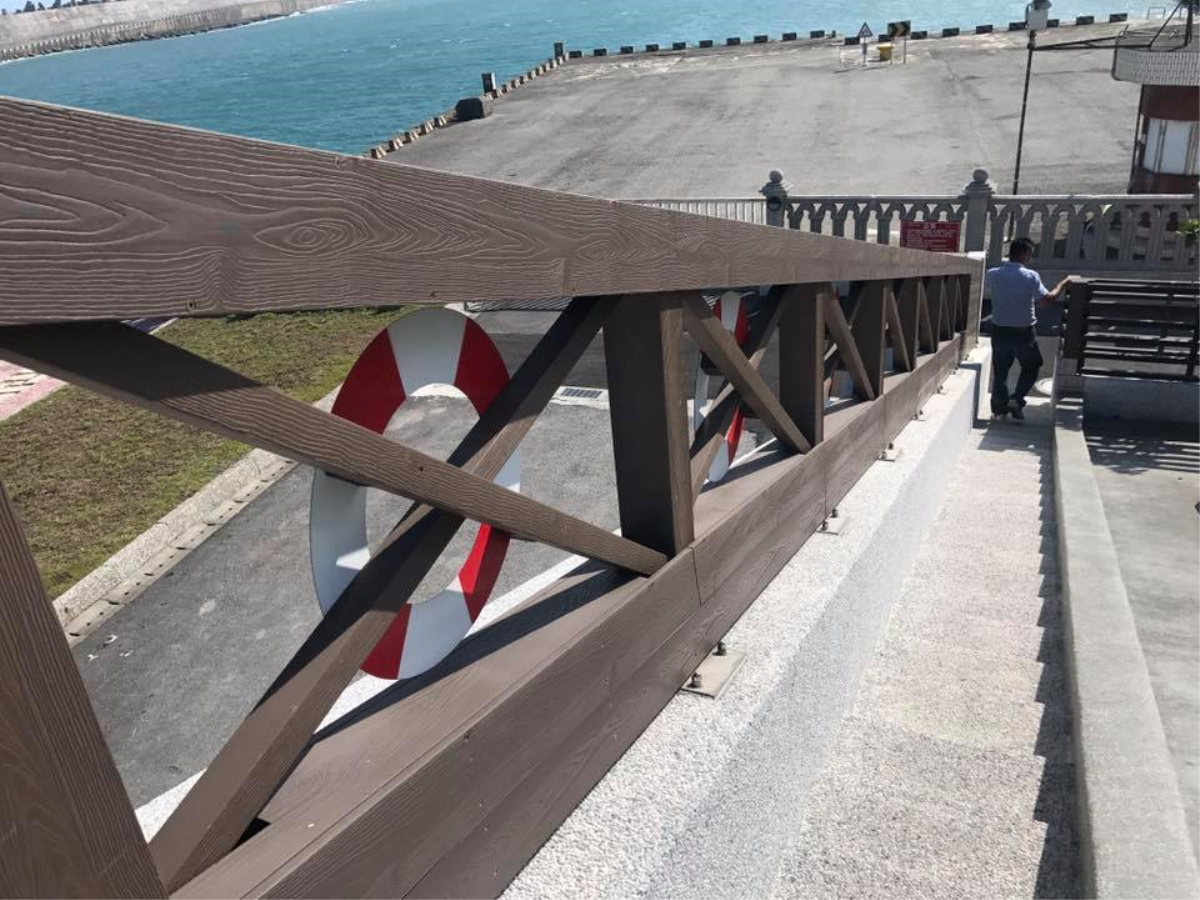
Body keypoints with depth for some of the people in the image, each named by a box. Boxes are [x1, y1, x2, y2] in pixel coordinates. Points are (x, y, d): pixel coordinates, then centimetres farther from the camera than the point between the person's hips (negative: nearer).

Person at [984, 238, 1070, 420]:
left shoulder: (992, 275, -6)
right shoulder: (1031, 277, -16)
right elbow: (1047, 299, -14)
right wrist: (1062, 285, 1)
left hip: (1000, 331, 3)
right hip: (1024, 332, -3)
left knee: (1000, 371, 13)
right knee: (1031, 367, 18)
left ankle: (999, 408, 14)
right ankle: (1016, 399, 4)